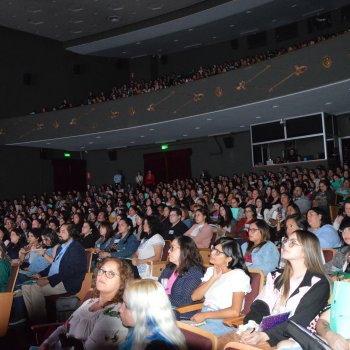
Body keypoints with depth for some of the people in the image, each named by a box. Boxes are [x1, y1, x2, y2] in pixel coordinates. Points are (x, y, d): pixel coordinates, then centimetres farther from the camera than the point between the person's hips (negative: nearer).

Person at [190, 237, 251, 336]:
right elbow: (195, 297, 5)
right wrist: (213, 278, -4)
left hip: (224, 323, -7)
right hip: (203, 318, 7)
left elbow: (234, 311, -15)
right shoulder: (210, 271, 17)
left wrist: (205, 315, -13)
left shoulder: (238, 275, -5)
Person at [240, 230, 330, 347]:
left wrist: (264, 335, -26)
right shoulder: (276, 276, 15)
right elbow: (260, 305, 4)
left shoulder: (319, 284, -3)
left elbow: (300, 320, -14)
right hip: (265, 331, 5)